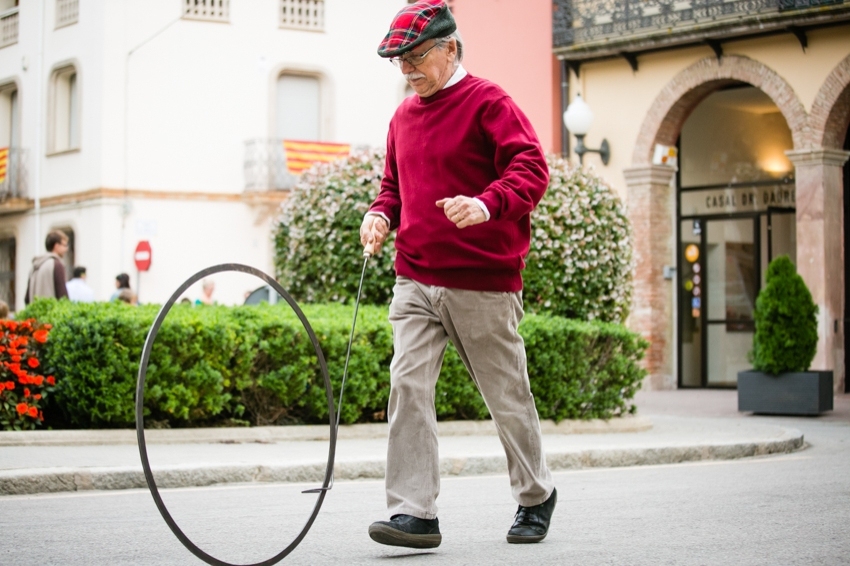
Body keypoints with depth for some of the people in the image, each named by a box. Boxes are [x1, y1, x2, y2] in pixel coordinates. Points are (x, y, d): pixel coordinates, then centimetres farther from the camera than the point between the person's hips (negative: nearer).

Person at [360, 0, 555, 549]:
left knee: (507, 396, 6)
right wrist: (381, 213, 5)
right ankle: (415, 513, -8)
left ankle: (537, 496, 28)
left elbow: (532, 168, -17)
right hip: (415, 282, 6)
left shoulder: (489, 102, -7)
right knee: (408, 385, -9)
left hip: (484, 283, -6)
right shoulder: (403, 117, 15)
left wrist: (488, 204, -34)